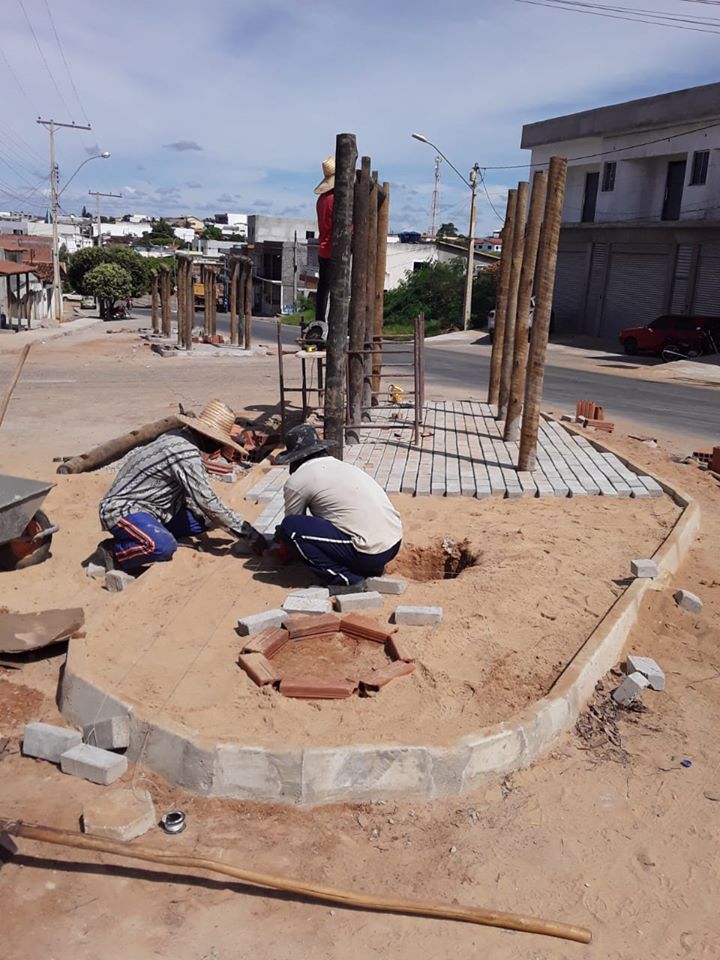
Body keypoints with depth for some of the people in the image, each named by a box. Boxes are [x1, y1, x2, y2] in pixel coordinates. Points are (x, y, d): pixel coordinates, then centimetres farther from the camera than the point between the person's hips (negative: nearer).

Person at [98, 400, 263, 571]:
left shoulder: (180, 438, 5)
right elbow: (206, 500, -23)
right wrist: (245, 530, -17)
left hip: (147, 507, 10)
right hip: (122, 510, -10)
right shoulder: (186, 452, -23)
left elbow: (190, 495, 13)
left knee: (200, 521, 3)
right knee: (164, 546, -33)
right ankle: (115, 551, -9)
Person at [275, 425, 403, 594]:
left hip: (371, 552, -8)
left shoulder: (297, 481, 0)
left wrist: (284, 552, 38)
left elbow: (291, 525, 16)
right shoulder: (345, 467, 21)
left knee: (290, 527, -4)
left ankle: (346, 579, -3)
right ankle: (371, 567, 17)